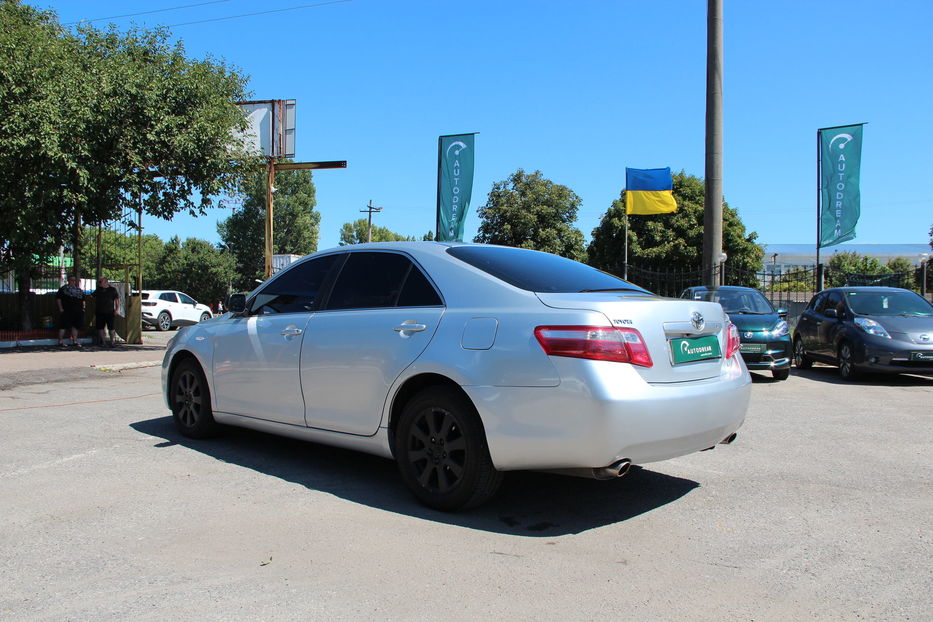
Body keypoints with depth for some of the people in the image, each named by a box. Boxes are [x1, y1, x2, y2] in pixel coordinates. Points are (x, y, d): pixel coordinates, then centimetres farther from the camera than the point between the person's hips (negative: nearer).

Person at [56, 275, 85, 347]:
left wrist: (83, 307, 9)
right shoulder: (63, 288, 0)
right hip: (66, 311, -5)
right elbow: (58, 298, -4)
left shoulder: (79, 289, 16)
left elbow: (83, 299, 22)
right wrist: (60, 308, -11)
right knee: (63, 326, -3)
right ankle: (60, 342, 3)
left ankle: (75, 341, 15)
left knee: (75, 326, 9)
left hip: (77, 311, 5)